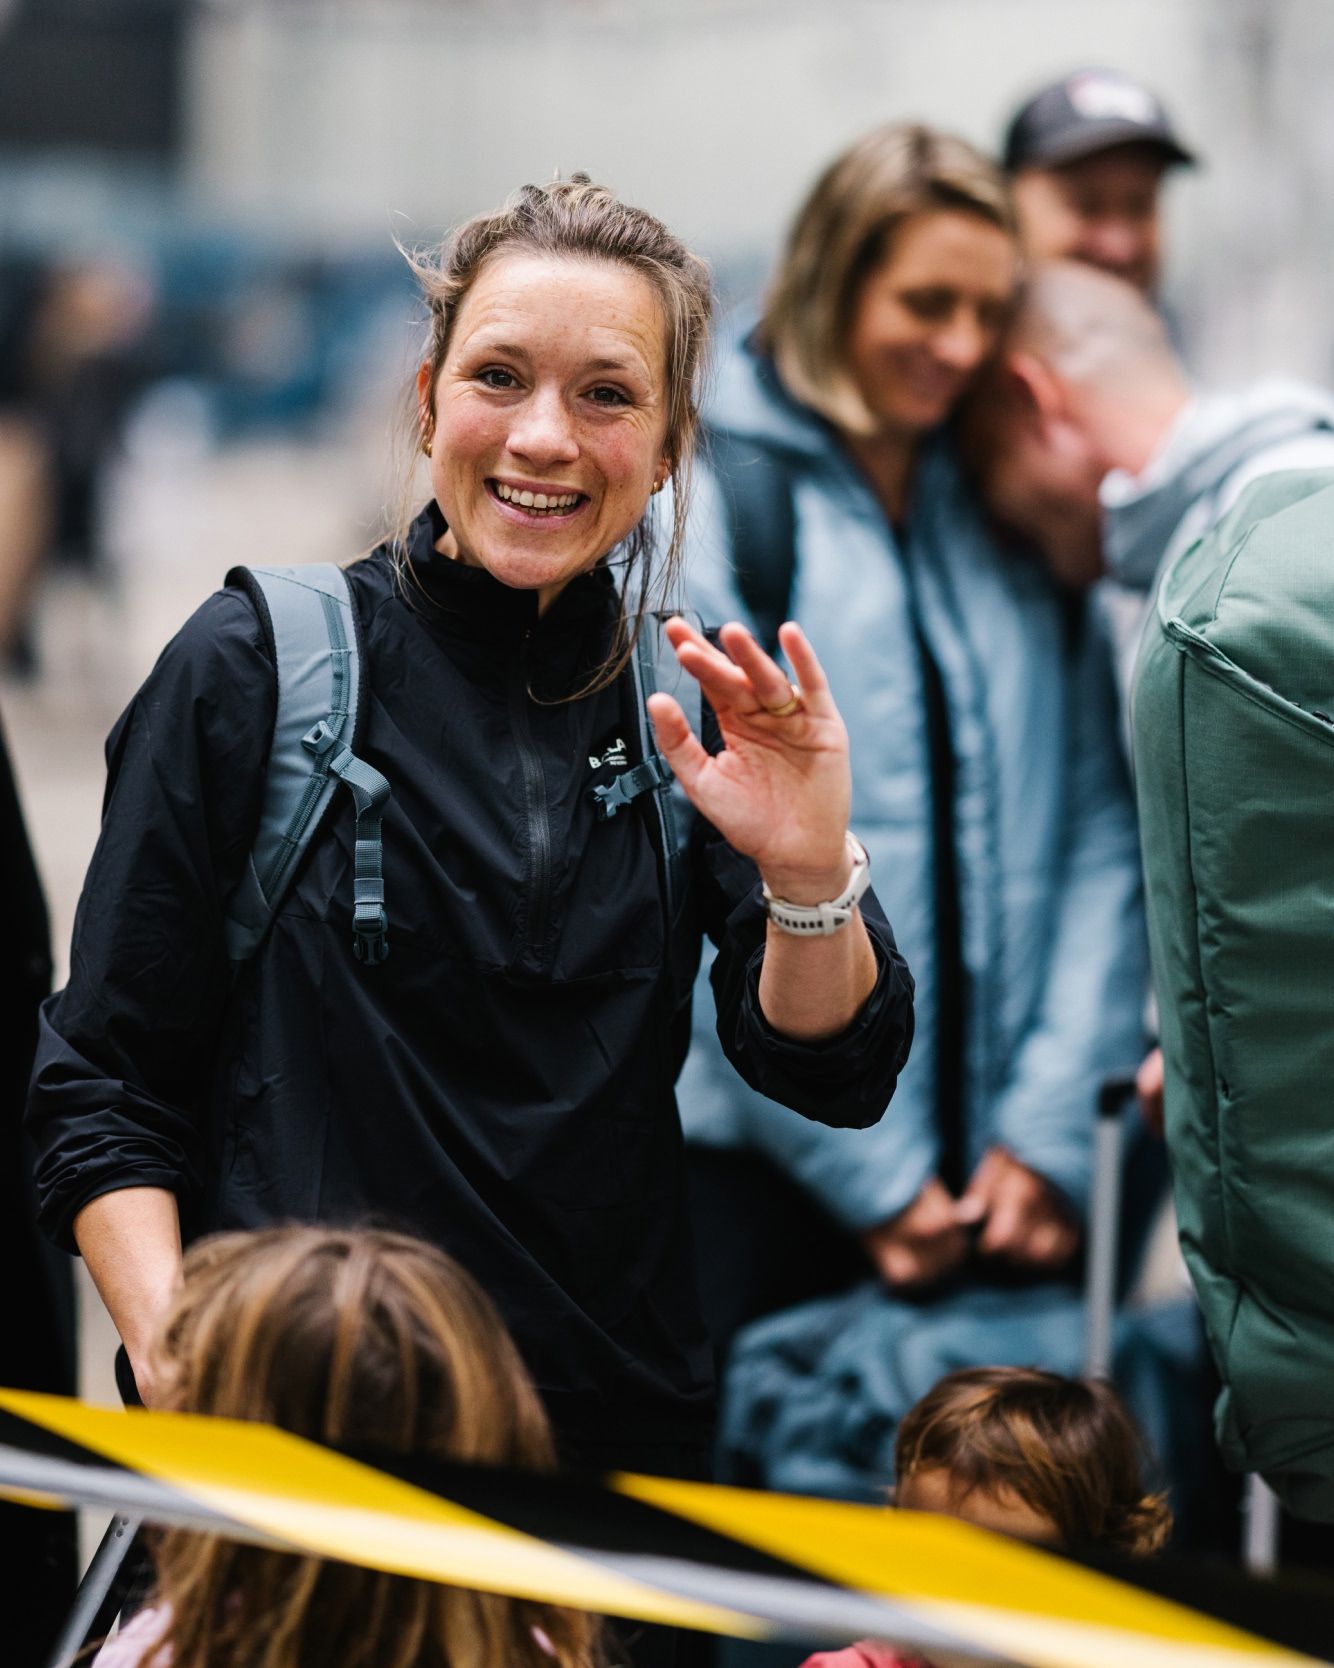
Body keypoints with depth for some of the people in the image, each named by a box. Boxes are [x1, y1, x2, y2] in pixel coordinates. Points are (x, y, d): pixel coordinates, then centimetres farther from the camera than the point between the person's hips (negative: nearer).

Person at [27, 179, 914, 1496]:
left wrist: (809, 877, -21)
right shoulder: (256, 669, -4)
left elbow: (834, 1078, -1)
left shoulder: (692, 707, 5)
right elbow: (105, 1084, -2)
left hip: (624, 1434, 3)